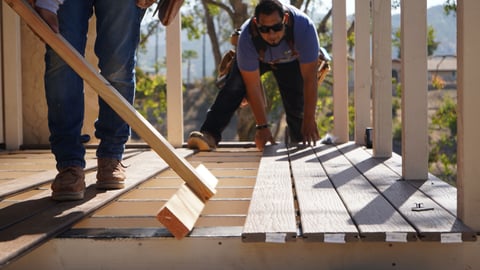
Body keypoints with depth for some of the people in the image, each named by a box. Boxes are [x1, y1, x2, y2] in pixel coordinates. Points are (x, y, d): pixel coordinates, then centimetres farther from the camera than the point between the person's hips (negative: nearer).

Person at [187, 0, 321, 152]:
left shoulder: (304, 27, -42)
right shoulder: (247, 37, -41)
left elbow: (309, 78, -37)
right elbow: (253, 86, -34)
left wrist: (309, 121, -35)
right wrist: (262, 126, -32)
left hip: (291, 59, 1)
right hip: (256, 57, -1)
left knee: (297, 101, -7)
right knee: (234, 86, -26)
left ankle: (300, 142, 21)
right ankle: (210, 134, -32)